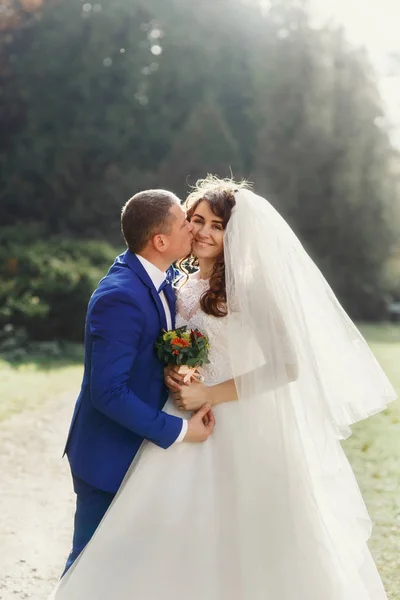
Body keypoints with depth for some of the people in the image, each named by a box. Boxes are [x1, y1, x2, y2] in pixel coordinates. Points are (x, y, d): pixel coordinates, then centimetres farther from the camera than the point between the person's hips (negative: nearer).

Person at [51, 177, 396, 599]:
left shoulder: (250, 287, -13)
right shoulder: (185, 284, 9)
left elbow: (288, 365, -21)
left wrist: (209, 395, -18)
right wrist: (170, 372, -4)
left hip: (240, 435, -7)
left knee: (240, 552, 0)